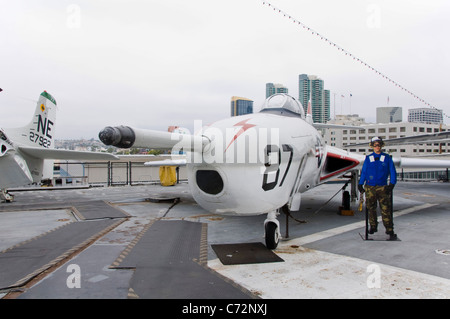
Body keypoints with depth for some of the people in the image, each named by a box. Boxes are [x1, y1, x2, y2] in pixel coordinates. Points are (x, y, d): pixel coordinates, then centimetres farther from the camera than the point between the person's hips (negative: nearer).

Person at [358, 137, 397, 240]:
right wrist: (360, 184, 8)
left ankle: (390, 230, -1)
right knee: (371, 209, 7)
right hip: (370, 188, 2)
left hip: (382, 187, -1)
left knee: (386, 209, -5)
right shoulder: (368, 158, 11)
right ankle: (373, 226, 20)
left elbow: (392, 172, 7)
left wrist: (392, 184, -4)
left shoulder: (387, 158, 7)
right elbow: (363, 172, 14)